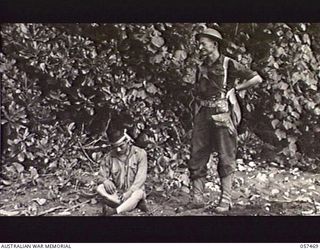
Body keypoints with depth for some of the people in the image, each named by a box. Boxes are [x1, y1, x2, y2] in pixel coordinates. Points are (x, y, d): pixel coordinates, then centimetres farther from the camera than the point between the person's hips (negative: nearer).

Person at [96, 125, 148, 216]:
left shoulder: (140, 154, -7)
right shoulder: (108, 158, 0)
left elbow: (140, 177, -14)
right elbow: (101, 176, 2)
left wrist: (129, 192, -29)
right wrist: (105, 181, -24)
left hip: (133, 192, -2)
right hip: (116, 193, 3)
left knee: (139, 193, -36)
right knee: (100, 188, -26)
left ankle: (114, 211, -50)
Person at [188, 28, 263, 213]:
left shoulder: (229, 64, -3)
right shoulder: (201, 67, 14)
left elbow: (257, 79, -4)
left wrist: (235, 89, -3)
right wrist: (195, 119, 12)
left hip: (222, 116, -5)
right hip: (203, 115, 5)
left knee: (226, 159, 0)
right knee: (197, 156, 1)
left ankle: (226, 199, 6)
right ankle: (197, 196, 7)